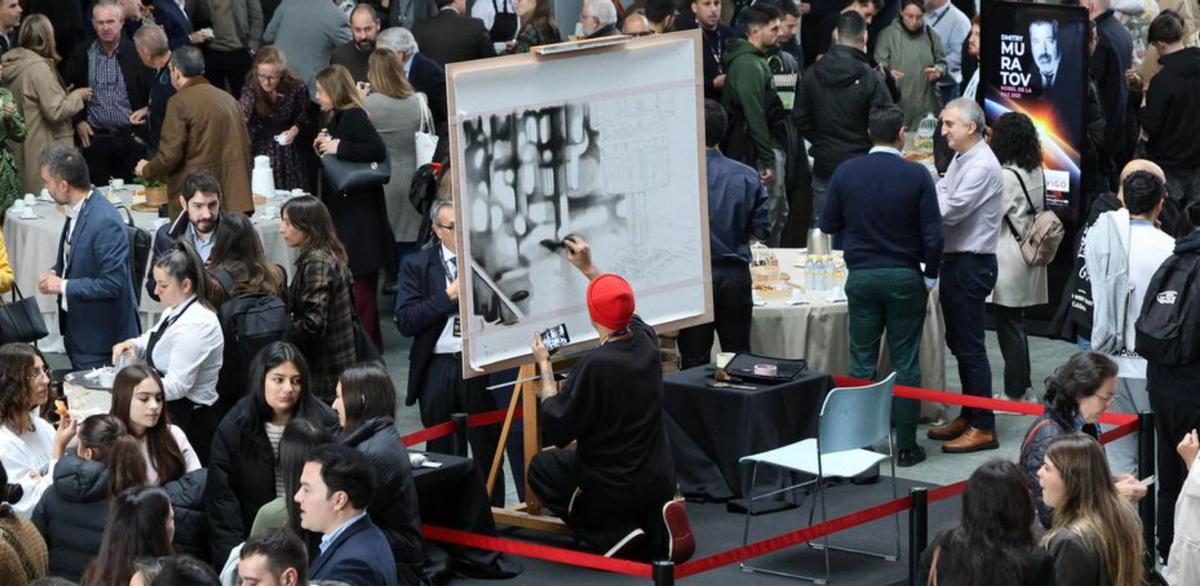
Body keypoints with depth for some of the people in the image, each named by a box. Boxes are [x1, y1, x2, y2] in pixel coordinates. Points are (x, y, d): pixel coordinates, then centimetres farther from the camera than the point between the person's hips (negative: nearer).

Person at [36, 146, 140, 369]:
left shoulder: (105, 222, -27)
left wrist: (63, 286, -20)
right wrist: (55, 274, -2)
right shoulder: (76, 210, 1)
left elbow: (112, 283, -26)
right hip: (76, 329, 9)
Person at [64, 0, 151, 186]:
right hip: (95, 139, 1)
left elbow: (152, 93, 2)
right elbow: (67, 90, 11)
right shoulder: (82, 53, 3)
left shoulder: (136, 52, -2)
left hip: (131, 137, -1)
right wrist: (78, 122, 2)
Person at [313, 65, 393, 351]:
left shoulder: (353, 117, -13)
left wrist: (338, 147, -21)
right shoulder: (336, 118, 14)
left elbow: (378, 150, -27)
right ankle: (369, 341, 20)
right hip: (343, 211, 10)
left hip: (360, 215, -10)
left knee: (361, 282, -5)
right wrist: (322, 148, 3)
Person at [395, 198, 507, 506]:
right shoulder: (417, 265, 2)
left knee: (487, 446, 5)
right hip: (437, 368, 1)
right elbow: (405, 321, -7)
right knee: (439, 451, 10)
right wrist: (449, 295, -13)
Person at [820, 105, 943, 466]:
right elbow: (933, 234, -10)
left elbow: (828, 225, 5)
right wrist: (930, 275, 3)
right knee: (906, 363, 5)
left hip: (861, 277, 2)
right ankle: (906, 447, 8)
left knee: (862, 362, 9)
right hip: (904, 277, -2)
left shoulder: (845, 173, -3)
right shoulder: (916, 176, -9)